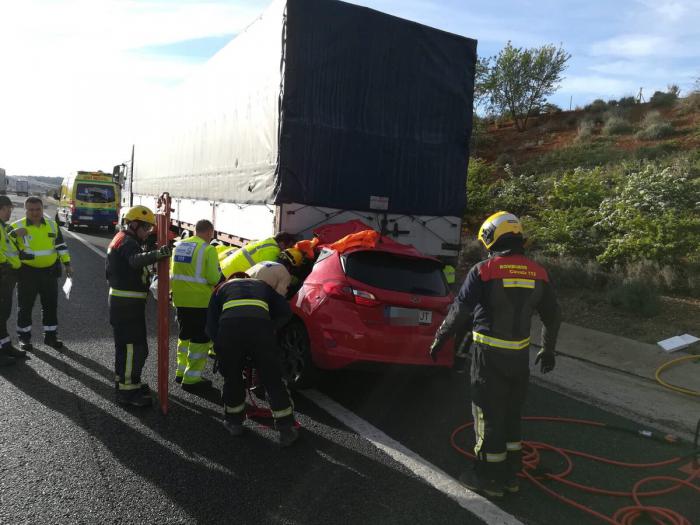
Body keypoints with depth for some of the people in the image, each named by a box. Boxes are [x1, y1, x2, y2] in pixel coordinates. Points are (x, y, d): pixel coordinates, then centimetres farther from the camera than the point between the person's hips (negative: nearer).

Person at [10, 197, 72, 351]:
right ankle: (24, 338, 21)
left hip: (50, 271, 3)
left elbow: (61, 246, 12)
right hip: (27, 273, -3)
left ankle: (50, 335, 22)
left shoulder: (52, 225, 6)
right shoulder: (17, 226, -6)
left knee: (51, 305, 10)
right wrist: (14, 233, -27)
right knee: (25, 306, 7)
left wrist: (67, 264, 7)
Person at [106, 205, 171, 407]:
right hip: (128, 303, -11)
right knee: (135, 347, -7)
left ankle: (123, 381, 34)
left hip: (119, 300, 11)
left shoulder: (120, 239, 16)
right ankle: (127, 390, -3)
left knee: (124, 343, 21)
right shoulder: (128, 243, -17)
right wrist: (156, 254, -57)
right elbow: (136, 260, -42)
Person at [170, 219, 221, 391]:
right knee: (200, 338, 3)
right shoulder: (208, 249, -13)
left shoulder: (179, 245, 8)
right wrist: (221, 278, 3)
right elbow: (214, 278, -17)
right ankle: (192, 379, 6)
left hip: (180, 299, 7)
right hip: (200, 301, -7)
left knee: (185, 335, 22)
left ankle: (181, 371, 30)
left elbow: (174, 272, 14)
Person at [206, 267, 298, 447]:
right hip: (261, 325, 0)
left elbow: (210, 326, 21)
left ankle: (234, 422, 36)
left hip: (229, 326, 0)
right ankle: (286, 429, 17)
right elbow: (286, 312, 24)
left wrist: (219, 344, 28)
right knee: (273, 380, 12)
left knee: (232, 378, 23)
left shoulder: (222, 287, 34)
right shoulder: (262, 285, 37)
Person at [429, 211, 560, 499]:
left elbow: (459, 311, -11)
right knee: (511, 414, 18)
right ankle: (509, 475, 29)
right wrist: (548, 350, 26)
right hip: (520, 354, 5)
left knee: (489, 415, 6)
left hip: (490, 353, -5)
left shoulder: (483, 270, -13)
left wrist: (439, 340, 2)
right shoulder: (537, 273, 3)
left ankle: (489, 478, 17)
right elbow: (552, 315, 12)